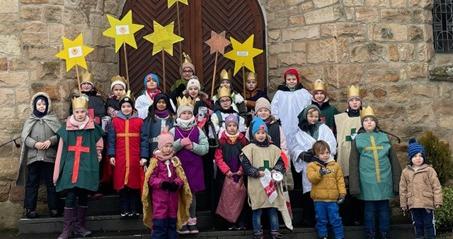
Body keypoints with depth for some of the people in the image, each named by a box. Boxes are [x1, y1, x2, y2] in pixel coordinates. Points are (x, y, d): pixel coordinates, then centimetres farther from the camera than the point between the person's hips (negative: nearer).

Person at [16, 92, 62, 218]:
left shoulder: (53, 119, 10)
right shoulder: (30, 120, 12)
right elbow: (24, 136, 3)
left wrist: (50, 141, -15)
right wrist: (35, 144, -14)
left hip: (50, 157, 0)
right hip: (33, 157, 1)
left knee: (51, 183, 2)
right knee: (32, 183, 1)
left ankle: (53, 208, 7)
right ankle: (30, 209, 6)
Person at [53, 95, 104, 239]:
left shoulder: (94, 129, 3)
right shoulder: (66, 129, 3)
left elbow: (99, 147, 17)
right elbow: (61, 152, 4)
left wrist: (93, 159, 8)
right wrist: (57, 173, 2)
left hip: (86, 168, 1)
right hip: (70, 168, -1)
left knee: (83, 197, 7)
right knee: (70, 197, -6)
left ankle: (79, 226, 18)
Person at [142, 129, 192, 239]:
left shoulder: (175, 161, 5)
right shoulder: (155, 161, -6)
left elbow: (181, 177, 1)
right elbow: (150, 179, -10)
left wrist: (176, 184, -19)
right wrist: (162, 183, -25)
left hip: (173, 196, 4)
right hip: (159, 197, -4)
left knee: (172, 223, 12)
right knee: (160, 224, -4)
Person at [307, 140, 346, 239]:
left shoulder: (335, 165, 4)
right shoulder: (312, 166, -2)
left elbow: (340, 180, 5)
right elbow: (312, 178, -16)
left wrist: (342, 193, -2)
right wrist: (319, 173, -32)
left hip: (332, 199, 1)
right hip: (319, 199, 0)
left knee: (336, 219, 5)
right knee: (321, 220, 11)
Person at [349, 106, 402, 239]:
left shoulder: (384, 137, 9)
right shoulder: (358, 139, 4)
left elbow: (394, 160, 10)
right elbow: (353, 164, 1)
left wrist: (397, 182, 5)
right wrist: (354, 186, -4)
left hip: (385, 180, 2)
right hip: (368, 181, -2)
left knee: (384, 208, 7)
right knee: (369, 209, 5)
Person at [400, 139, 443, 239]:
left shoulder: (429, 170, -5)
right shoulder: (406, 172, 3)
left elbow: (436, 186, -4)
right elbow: (403, 189, 7)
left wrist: (437, 202, -6)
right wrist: (403, 204, 7)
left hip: (427, 204, -3)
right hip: (413, 204, 3)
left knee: (429, 224, 5)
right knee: (417, 224, 14)